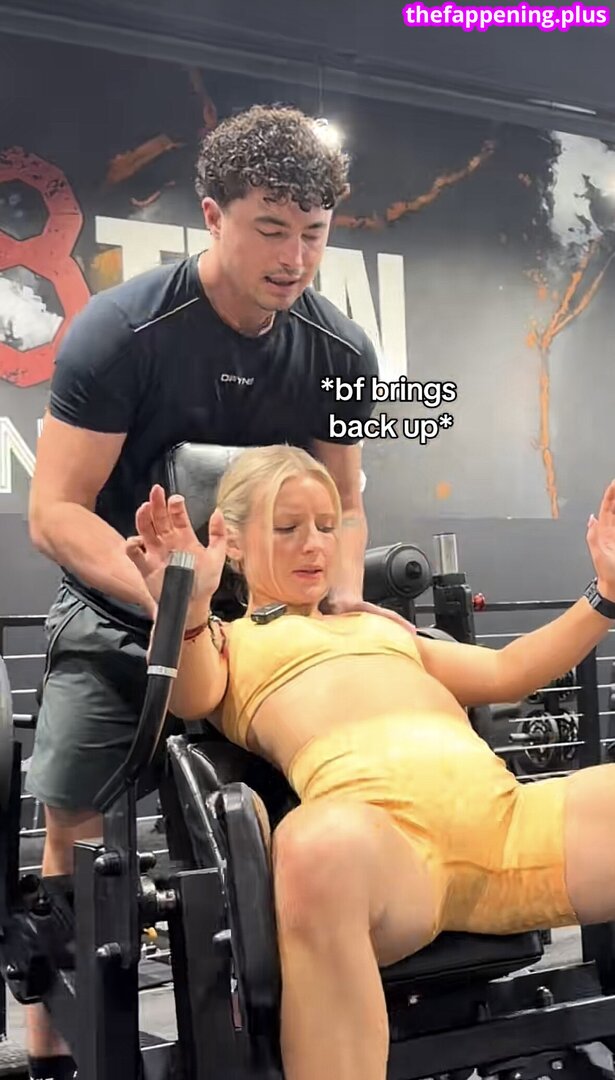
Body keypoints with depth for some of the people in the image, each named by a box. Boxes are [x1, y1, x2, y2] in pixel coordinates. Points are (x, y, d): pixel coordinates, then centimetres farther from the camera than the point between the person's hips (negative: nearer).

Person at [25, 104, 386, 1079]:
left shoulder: (340, 350, -6)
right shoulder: (121, 330, -18)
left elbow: (343, 504, 5)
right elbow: (55, 512, -19)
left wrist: (346, 602, -14)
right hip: (117, 612, -3)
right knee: (76, 834, -6)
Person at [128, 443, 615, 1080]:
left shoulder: (380, 624, 38)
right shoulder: (225, 642, 23)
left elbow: (506, 674, 35)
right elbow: (192, 700, 1)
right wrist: (186, 616, -20)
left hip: (504, 810, 5)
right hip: (378, 828, -5)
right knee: (322, 844, -42)